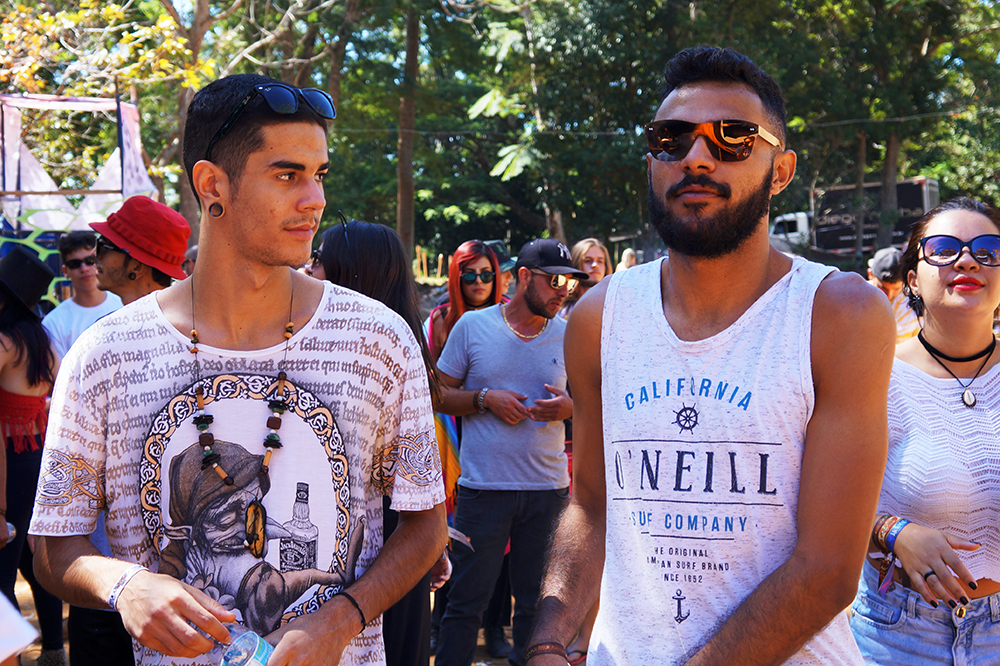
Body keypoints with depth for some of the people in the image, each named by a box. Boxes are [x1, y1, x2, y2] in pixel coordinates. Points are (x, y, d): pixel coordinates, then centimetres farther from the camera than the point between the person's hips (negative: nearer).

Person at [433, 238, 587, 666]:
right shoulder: (472, 326, 1)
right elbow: (439, 396, 5)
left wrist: (569, 407, -9)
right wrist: (484, 399, -12)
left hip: (548, 488, 2)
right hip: (483, 485, -2)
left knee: (537, 604, 10)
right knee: (466, 602, 2)